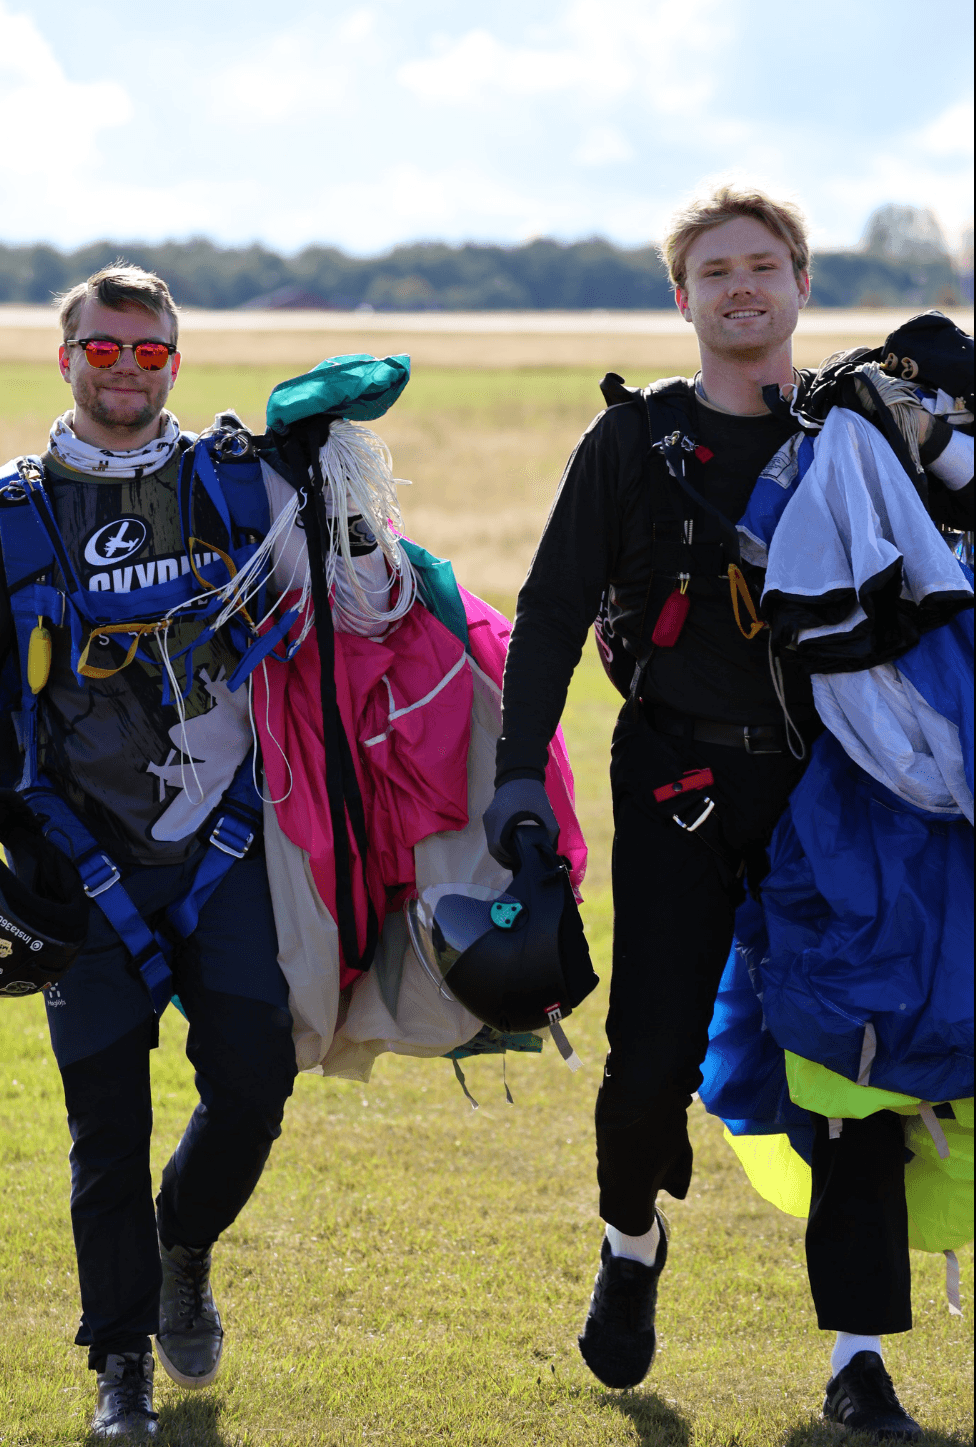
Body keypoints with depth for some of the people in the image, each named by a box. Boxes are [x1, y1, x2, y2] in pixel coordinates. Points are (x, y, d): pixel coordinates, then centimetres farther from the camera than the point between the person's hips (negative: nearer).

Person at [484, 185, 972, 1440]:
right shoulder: (634, 441, 5)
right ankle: (630, 1243, 28)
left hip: (832, 781, 1)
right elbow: (553, 612, 3)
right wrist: (519, 769, -7)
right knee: (656, 1053, -6)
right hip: (682, 781, -1)